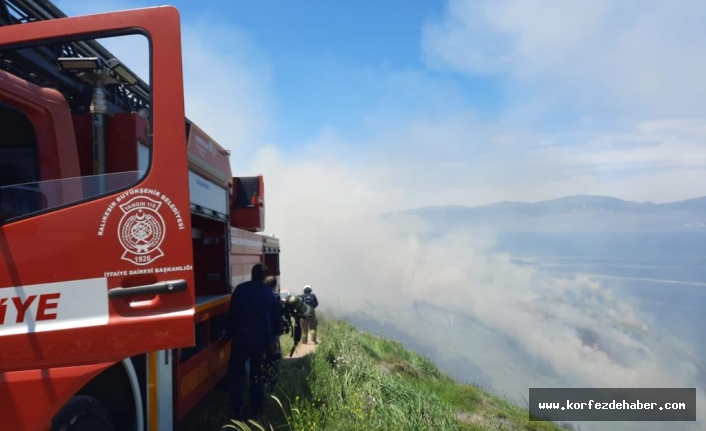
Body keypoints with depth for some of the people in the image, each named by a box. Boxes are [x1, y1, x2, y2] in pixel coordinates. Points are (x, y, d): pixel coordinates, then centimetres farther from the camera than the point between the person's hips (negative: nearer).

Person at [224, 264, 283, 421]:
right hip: (262, 340, 2)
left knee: (236, 375, 8)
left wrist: (228, 334, 7)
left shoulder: (240, 289, -3)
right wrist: (275, 337, 13)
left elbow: (232, 314, -2)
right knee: (257, 375, 14)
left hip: (241, 338, -2)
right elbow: (277, 316, 5)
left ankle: (238, 413, 2)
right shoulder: (269, 292, 2)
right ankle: (255, 411, 16)